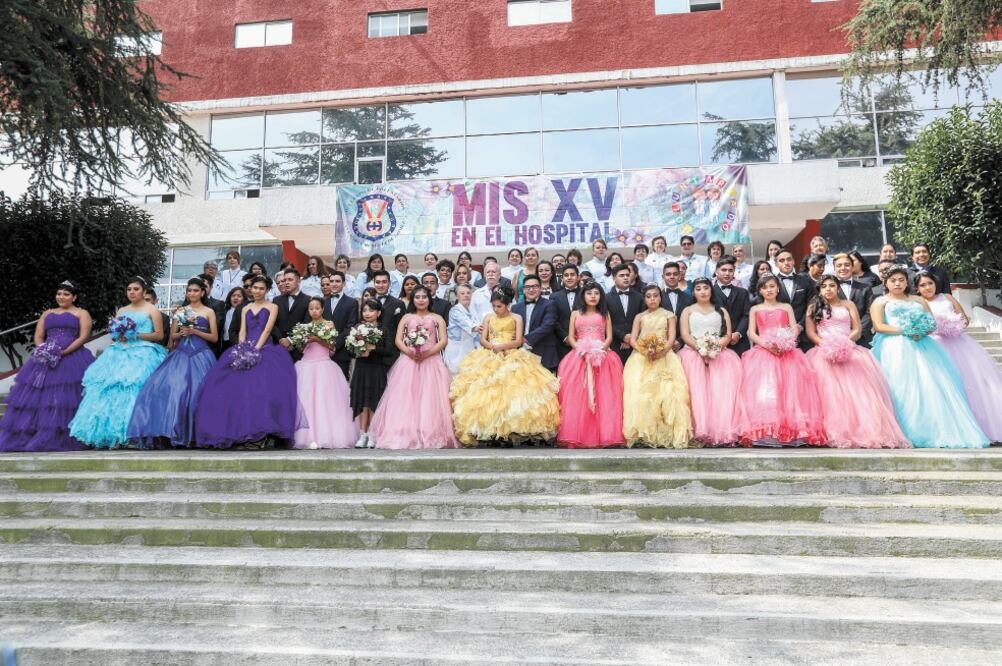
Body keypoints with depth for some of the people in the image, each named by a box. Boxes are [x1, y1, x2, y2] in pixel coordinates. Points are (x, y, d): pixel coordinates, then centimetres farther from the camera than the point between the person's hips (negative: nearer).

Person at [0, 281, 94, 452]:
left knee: (65, 399, -12)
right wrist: (44, 351, -6)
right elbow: (38, 337, 15)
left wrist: (63, 353, -15)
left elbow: (83, 337, -4)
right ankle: (25, 438, 1)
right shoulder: (47, 313, 22)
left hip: (72, 360, -5)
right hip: (46, 361, 5)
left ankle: (61, 439, -11)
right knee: (37, 397, -2)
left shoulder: (82, 313, 8)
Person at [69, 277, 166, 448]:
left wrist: (137, 335, -11)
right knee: (109, 385, -13)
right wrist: (118, 335, -3)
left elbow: (159, 335, -1)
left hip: (142, 354, -5)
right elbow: (113, 335, 20)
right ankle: (112, 432, -15)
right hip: (120, 353, 5)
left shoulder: (152, 310, 7)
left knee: (133, 386, -22)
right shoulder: (121, 311, 22)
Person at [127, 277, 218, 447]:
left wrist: (195, 331, -9)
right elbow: (173, 335, 15)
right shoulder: (180, 311, 14)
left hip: (201, 355, -3)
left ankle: (195, 431, -2)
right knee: (171, 386, -14)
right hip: (181, 354, 3)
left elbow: (215, 338, 1)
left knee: (195, 390, -10)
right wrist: (182, 333, -6)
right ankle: (174, 429, -11)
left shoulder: (209, 312, 6)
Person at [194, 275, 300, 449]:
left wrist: (255, 350, -14)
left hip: (265, 350, -4)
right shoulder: (245, 309, 20)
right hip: (245, 351, 5)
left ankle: (259, 435, -22)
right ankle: (242, 432, -11)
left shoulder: (272, 307, 7)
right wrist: (243, 351, -6)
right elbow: (242, 332, 11)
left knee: (261, 386, -23)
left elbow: (267, 330, -4)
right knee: (236, 384, -13)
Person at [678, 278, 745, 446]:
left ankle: (725, 429, -32)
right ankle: (700, 429, -36)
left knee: (723, 383, -29)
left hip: (719, 352, 1)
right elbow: (684, 335, 3)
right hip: (694, 352, -1)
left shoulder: (721, 311, 21)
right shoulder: (688, 311, 18)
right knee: (697, 384, -31)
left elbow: (728, 335, 9)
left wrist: (716, 347, -12)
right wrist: (701, 349, -13)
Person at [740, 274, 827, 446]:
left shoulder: (786, 307, 20)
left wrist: (784, 344, -13)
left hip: (786, 352, 1)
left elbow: (795, 330, 8)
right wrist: (767, 344, -12)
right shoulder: (755, 309, 19)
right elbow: (751, 333, 7)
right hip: (762, 351, -1)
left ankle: (794, 429, -24)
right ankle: (765, 430, -31)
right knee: (762, 386, -22)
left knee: (791, 384, -21)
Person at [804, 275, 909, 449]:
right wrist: (826, 344, -12)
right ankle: (834, 432, -31)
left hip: (848, 349, 1)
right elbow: (810, 332, 7)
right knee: (830, 383, -26)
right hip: (825, 350, -1)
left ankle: (867, 429, -25)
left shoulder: (848, 304, 19)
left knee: (857, 384, -22)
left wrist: (844, 343, -10)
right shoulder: (813, 307, 17)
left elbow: (857, 329, 9)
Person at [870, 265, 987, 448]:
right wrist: (905, 331, -13)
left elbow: (932, 323, 16)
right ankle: (906, 434, -22)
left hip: (921, 346, 4)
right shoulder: (880, 301, 13)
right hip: (895, 349, -4)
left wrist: (923, 331, -8)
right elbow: (879, 326, -2)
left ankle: (940, 431, -12)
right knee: (902, 387, -19)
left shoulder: (919, 301, 25)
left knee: (933, 385, -11)